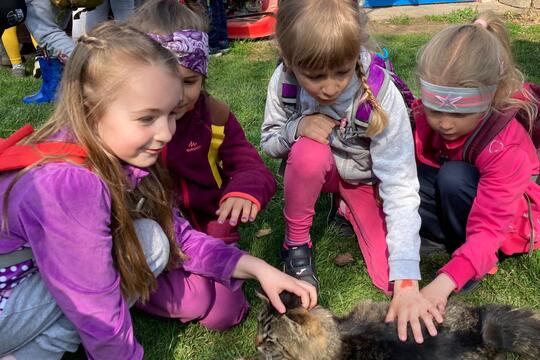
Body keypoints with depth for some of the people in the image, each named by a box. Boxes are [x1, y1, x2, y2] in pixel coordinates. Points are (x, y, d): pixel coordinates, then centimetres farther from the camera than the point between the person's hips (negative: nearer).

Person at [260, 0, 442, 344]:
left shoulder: (380, 92, -32)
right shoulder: (283, 81, -25)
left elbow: (400, 186, -33)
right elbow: (268, 142, -7)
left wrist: (406, 281, -38)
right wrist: (296, 128, -33)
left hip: (367, 177, 0)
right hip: (318, 169, 1)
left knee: (390, 278, -14)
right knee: (309, 150, -36)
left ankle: (349, 207, 15)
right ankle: (296, 243, -9)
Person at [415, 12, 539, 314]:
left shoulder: (506, 148, -33)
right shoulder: (428, 113, -20)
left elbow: (488, 229, -34)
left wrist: (445, 281, -46)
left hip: (509, 216, -4)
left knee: (454, 177, -35)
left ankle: (476, 267, -12)